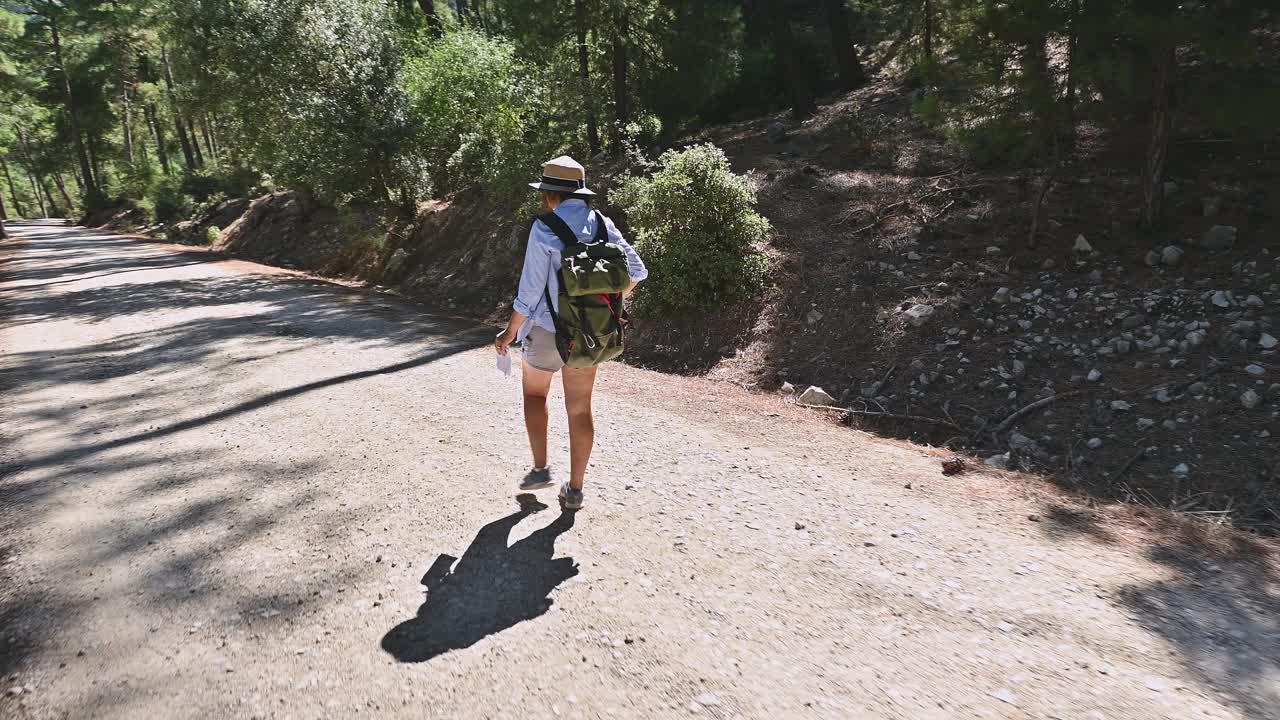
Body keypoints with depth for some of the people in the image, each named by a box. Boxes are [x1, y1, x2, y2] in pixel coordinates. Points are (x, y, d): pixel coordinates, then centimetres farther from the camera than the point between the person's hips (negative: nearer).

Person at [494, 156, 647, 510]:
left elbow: (530, 291, -14)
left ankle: (540, 468, 22)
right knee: (580, 408, 11)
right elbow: (636, 270, 3)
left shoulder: (544, 230, -15)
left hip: (548, 330, -4)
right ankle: (575, 488, 17)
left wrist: (509, 333, -2)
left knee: (534, 391, 22)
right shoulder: (602, 225, -1)